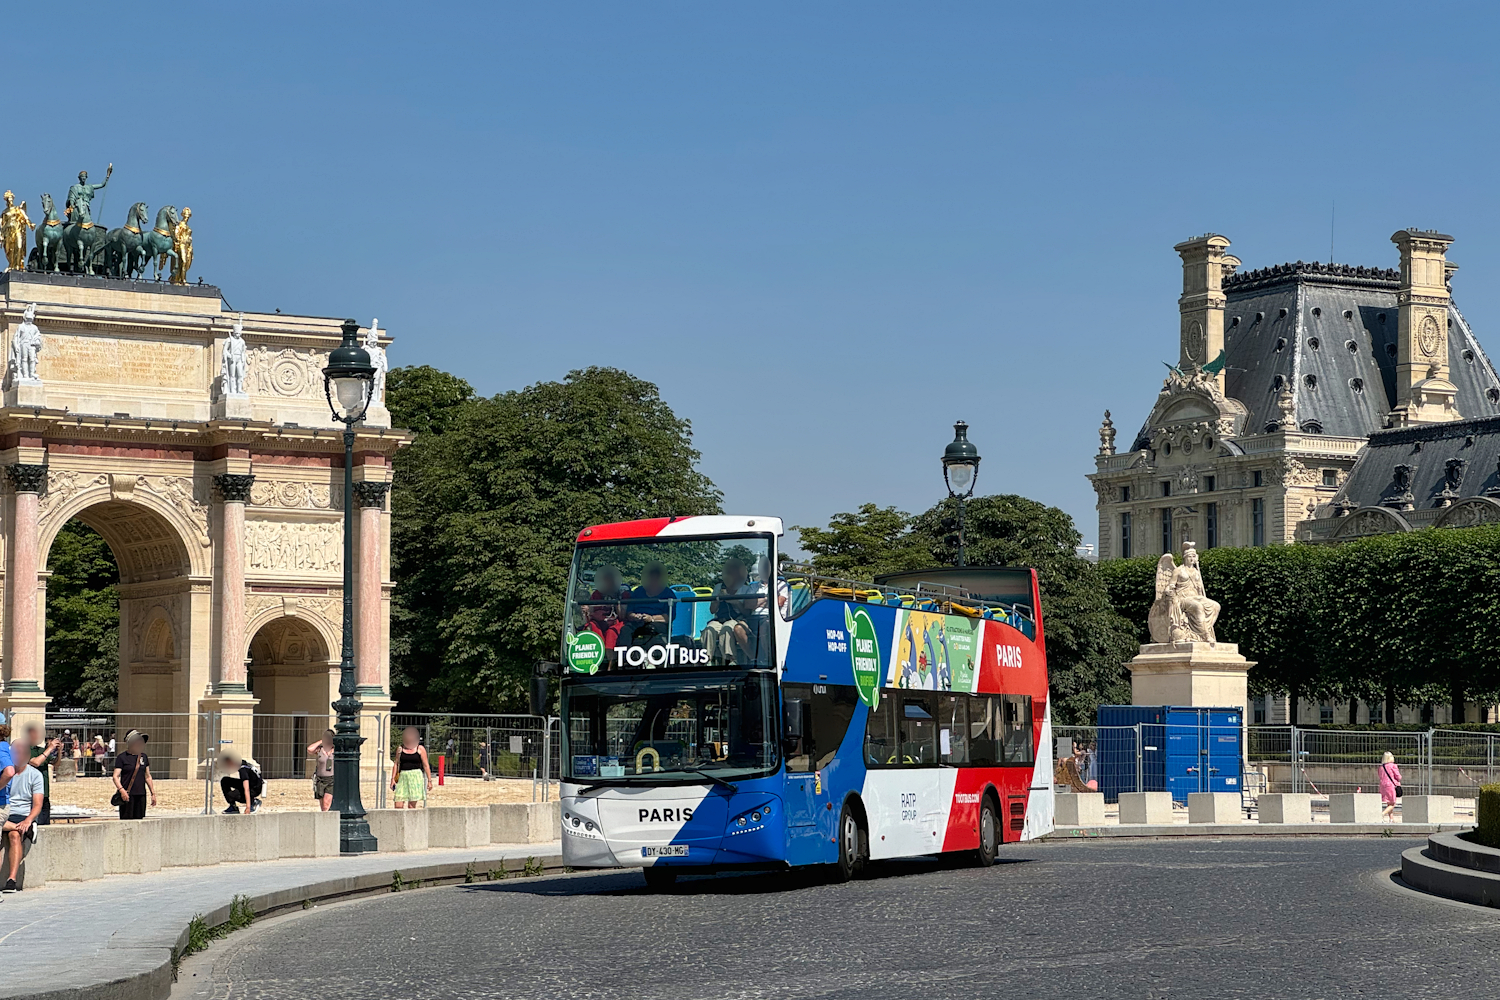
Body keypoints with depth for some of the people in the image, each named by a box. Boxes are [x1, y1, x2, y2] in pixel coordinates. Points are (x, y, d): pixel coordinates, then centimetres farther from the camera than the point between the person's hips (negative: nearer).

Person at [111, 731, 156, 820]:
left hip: (141, 795, 5)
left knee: (139, 819, 5)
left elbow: (147, 777, 19)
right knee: (126, 820, -7)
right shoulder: (122, 757, -3)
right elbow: (115, 776, -9)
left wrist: (153, 793, 16)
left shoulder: (143, 757, 13)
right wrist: (121, 790, -25)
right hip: (127, 795, -5)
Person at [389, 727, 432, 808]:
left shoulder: (420, 749, 3)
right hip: (403, 777, 3)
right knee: (398, 805, -6)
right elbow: (396, 764, 15)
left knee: (411, 806, -5)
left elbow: (426, 766, 4)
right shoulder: (400, 749, 10)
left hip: (415, 777, -3)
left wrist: (429, 781, 0)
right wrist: (393, 779, 8)